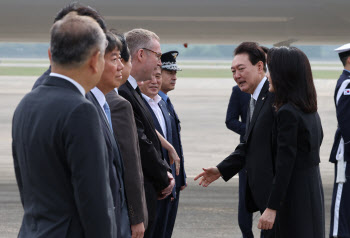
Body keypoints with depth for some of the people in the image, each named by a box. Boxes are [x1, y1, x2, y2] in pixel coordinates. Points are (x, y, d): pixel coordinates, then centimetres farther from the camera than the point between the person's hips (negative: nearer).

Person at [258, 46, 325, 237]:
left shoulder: (287, 113, -18)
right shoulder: (311, 111, 8)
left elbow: (285, 164, -21)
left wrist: (272, 207, -21)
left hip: (295, 194, -9)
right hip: (313, 190, 9)